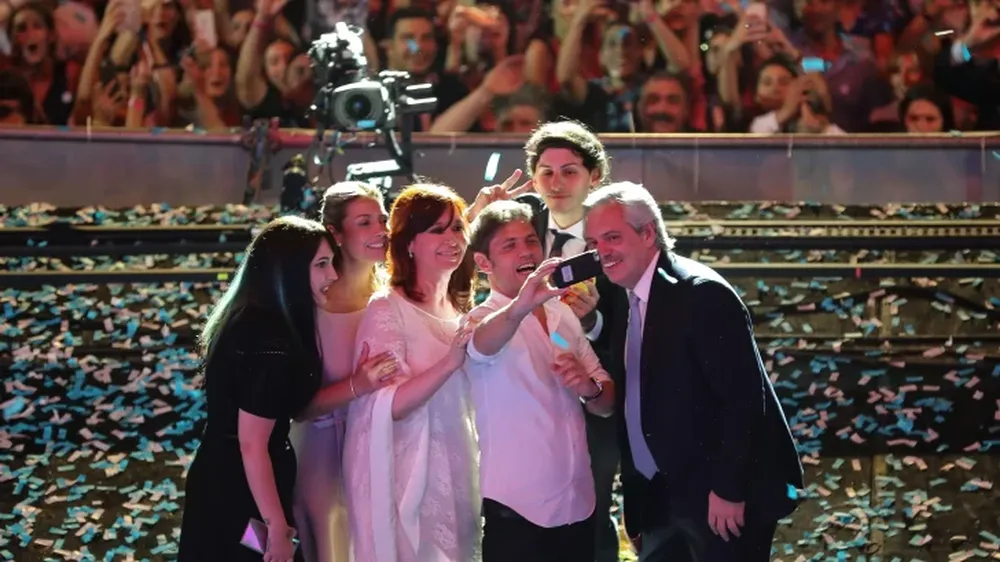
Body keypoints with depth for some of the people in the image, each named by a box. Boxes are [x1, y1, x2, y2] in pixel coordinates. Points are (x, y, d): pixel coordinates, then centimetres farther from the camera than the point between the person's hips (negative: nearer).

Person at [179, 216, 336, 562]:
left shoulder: (253, 320, 5)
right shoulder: (269, 339, -24)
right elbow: (252, 445, -25)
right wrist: (278, 527, -20)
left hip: (223, 484, 9)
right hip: (241, 497, -9)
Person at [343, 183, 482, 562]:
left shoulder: (460, 311, 9)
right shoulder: (387, 310, -13)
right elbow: (387, 406, -23)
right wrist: (450, 363, -32)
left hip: (455, 477, 7)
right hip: (406, 479, -7)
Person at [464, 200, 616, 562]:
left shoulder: (564, 315, 9)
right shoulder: (481, 319, -8)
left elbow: (607, 404, 13)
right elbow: (483, 342, -32)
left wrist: (590, 388, -10)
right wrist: (518, 308, -52)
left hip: (578, 505, 5)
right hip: (516, 511, -5)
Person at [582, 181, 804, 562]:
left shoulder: (702, 293, -15)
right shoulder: (627, 305, 11)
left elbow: (743, 396, -20)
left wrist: (729, 489, -21)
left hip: (721, 495, -8)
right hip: (662, 498, 8)